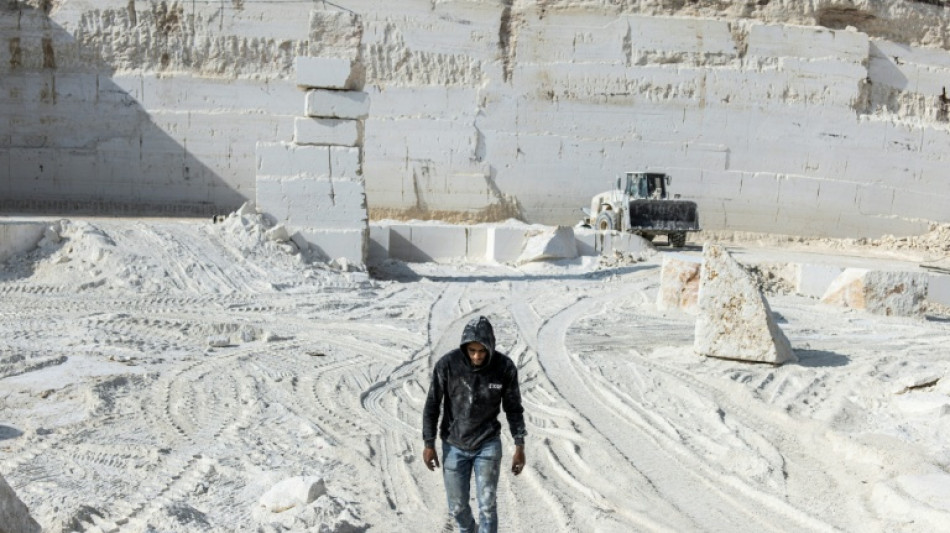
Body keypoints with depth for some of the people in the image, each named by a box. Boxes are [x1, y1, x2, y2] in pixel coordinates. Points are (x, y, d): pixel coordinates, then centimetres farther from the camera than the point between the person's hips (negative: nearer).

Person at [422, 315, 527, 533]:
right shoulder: (447, 364, -20)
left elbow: (513, 407, -3)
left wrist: (520, 447, -3)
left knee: (487, 505, -8)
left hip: (488, 444, 0)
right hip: (454, 446, 0)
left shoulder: (505, 367, -16)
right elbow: (432, 405, -8)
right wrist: (429, 444, -6)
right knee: (457, 507, 10)